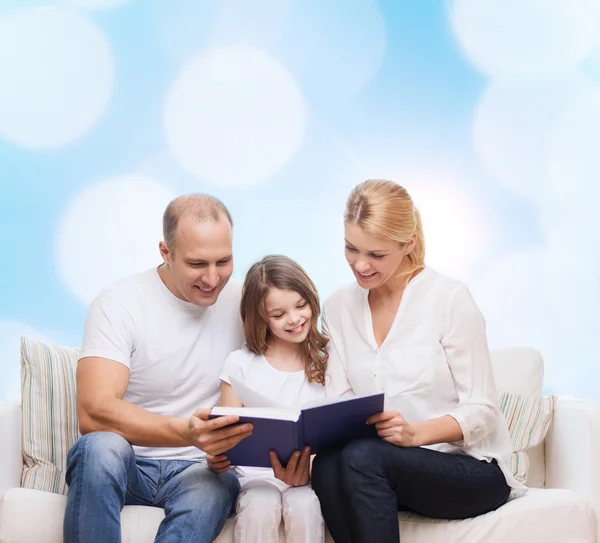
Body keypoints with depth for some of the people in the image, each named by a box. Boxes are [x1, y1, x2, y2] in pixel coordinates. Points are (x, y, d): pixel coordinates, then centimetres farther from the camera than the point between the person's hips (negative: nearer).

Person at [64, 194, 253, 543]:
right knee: (102, 446, -36)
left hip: (197, 468, 2)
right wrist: (186, 433, -39)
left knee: (218, 485, -34)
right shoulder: (118, 304, -9)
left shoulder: (243, 304, 3)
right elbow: (93, 413, -22)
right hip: (126, 463, -1)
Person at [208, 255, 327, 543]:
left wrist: (309, 469, -21)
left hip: (309, 474, 0)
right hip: (256, 474, 0)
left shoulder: (326, 362, 6)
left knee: (304, 507, -31)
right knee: (260, 508, -32)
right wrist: (217, 458, -19)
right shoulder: (241, 364, 6)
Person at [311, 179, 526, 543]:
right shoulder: (338, 308, 8)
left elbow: (481, 412, -9)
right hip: (390, 469, 4)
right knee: (327, 466, -30)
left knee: (362, 457, -33)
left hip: (473, 470, -4)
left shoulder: (450, 299, -9)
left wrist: (415, 433, -27)